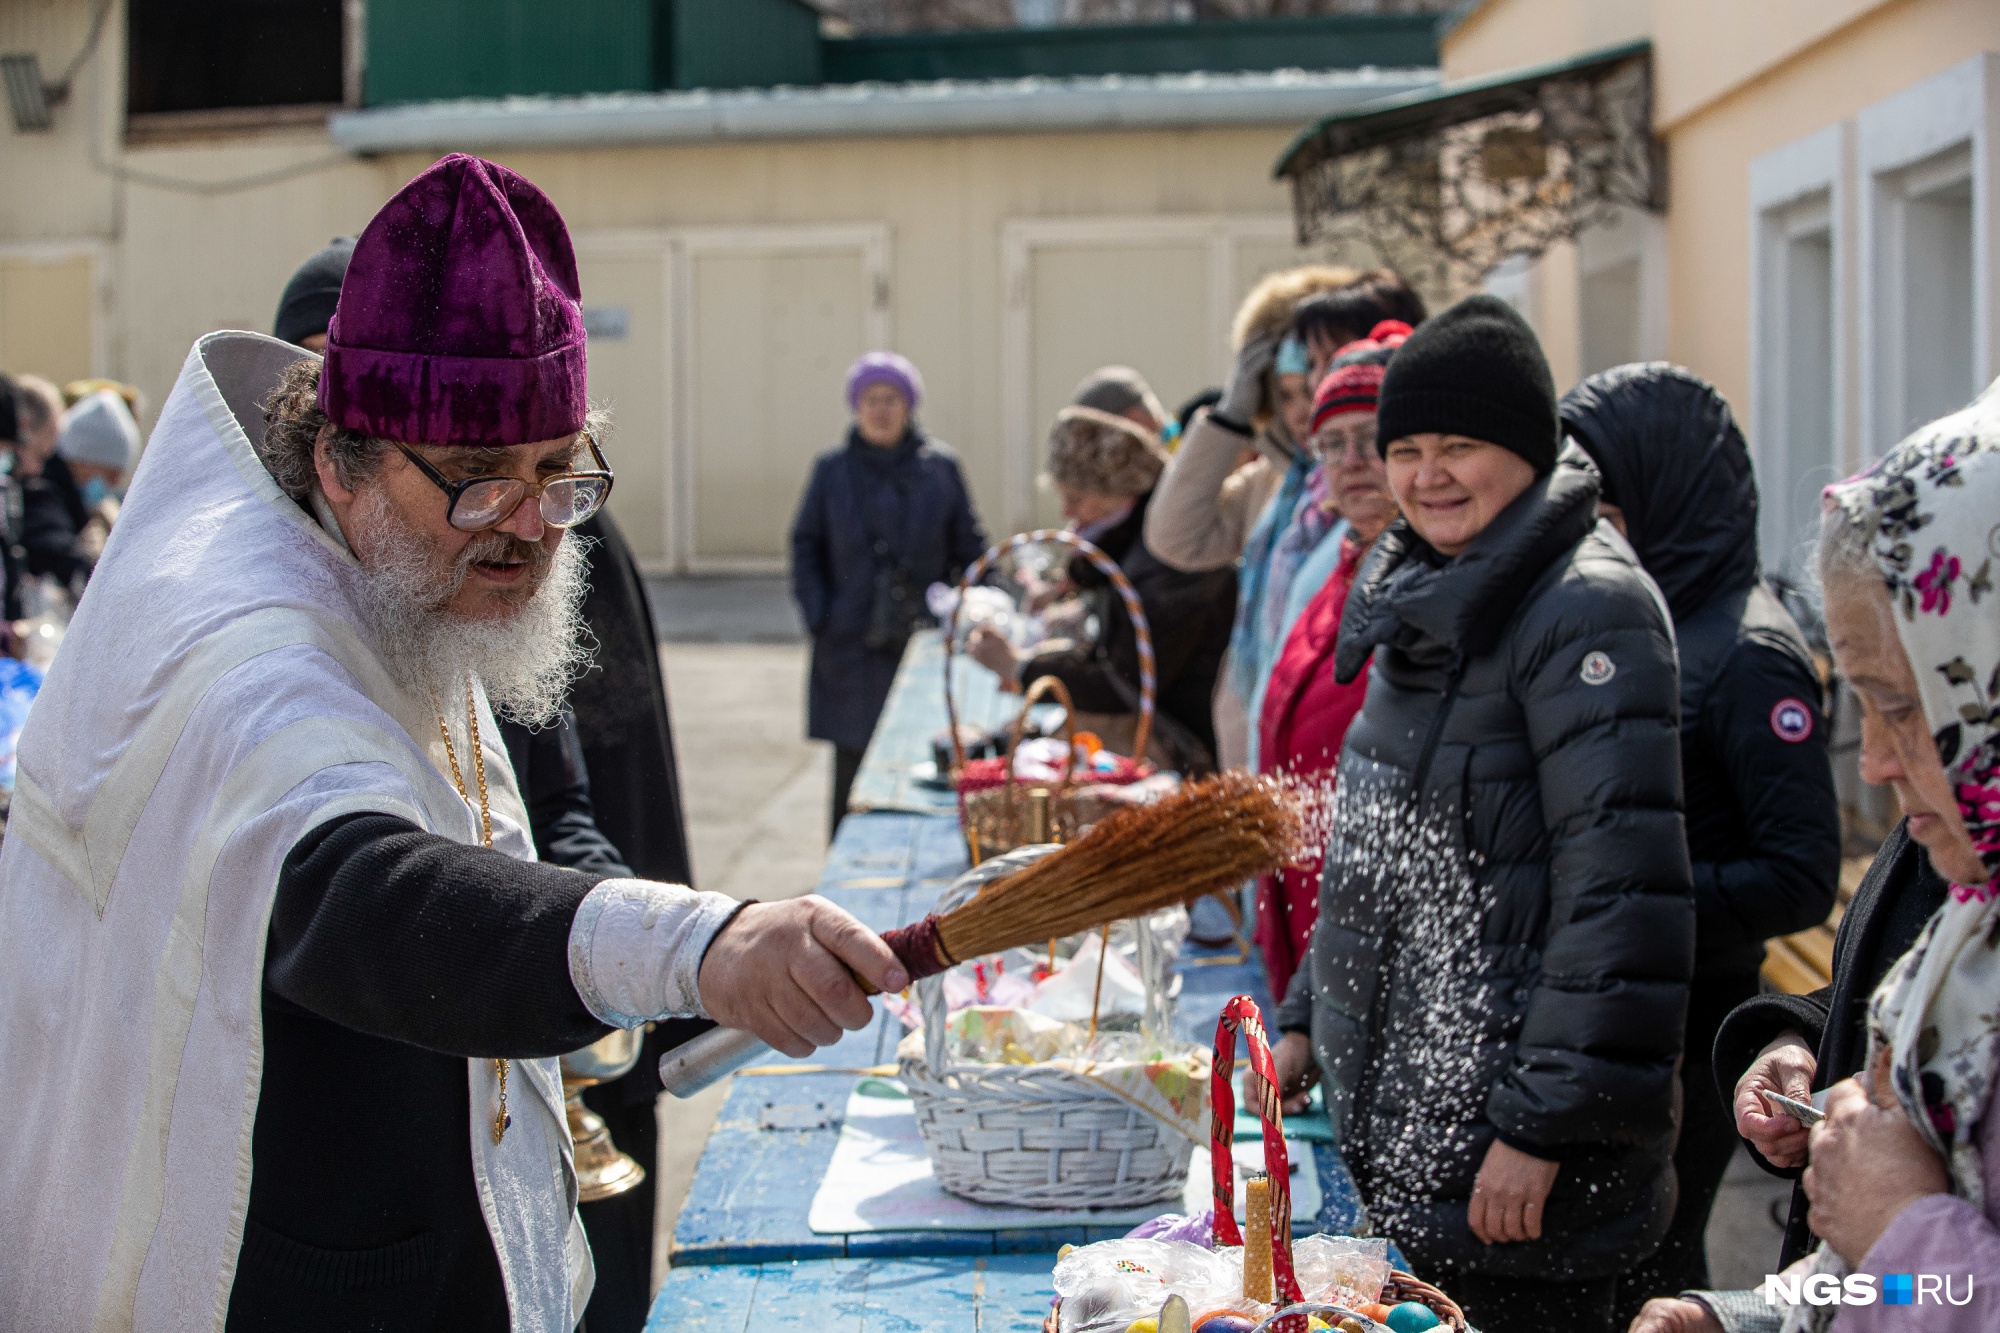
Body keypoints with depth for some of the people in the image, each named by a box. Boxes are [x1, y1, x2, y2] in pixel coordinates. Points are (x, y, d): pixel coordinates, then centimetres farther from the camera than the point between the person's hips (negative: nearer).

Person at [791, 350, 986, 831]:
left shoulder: (940, 466, 5)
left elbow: (969, 548, 9)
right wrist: (818, 616, -1)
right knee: (852, 763, 0)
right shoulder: (832, 470, 6)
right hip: (853, 647, 0)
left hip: (927, 642, 0)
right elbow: (806, 547, 10)